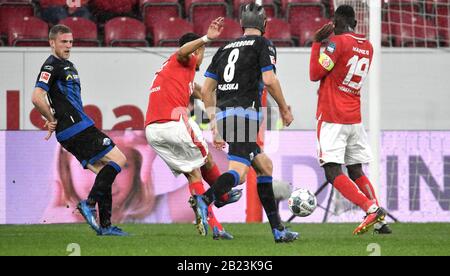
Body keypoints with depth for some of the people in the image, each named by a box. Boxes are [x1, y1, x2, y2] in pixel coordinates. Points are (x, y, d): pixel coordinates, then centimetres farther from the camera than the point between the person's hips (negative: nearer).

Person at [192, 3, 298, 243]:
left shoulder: (225, 48, 21)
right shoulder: (262, 44, 4)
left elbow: (206, 90, 17)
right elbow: (269, 80, -10)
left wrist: (215, 125, 22)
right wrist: (284, 108, 5)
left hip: (224, 115, 7)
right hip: (244, 113, -7)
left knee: (264, 165, 18)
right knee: (238, 173, -17)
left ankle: (278, 229, 16)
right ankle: (205, 200, -45)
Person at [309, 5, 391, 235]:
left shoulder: (337, 42, -11)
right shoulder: (367, 47, 11)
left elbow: (315, 74, -6)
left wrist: (317, 43, -1)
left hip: (332, 119, -7)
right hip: (355, 119, 7)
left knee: (332, 172, -9)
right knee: (356, 171, 14)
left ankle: (371, 209, -25)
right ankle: (380, 222, 2)